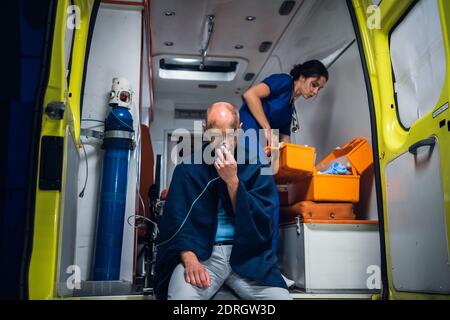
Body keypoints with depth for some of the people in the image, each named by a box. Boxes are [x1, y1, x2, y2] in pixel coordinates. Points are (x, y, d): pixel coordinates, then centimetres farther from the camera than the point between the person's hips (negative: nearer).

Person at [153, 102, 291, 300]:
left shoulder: (256, 167, 4)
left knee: (281, 296, -20)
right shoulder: (188, 168, 4)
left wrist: (232, 181, -14)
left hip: (247, 254, 2)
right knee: (181, 295, -31)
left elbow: (261, 221, -3)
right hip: (201, 252, -2)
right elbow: (177, 218, -3)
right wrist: (189, 258, -20)